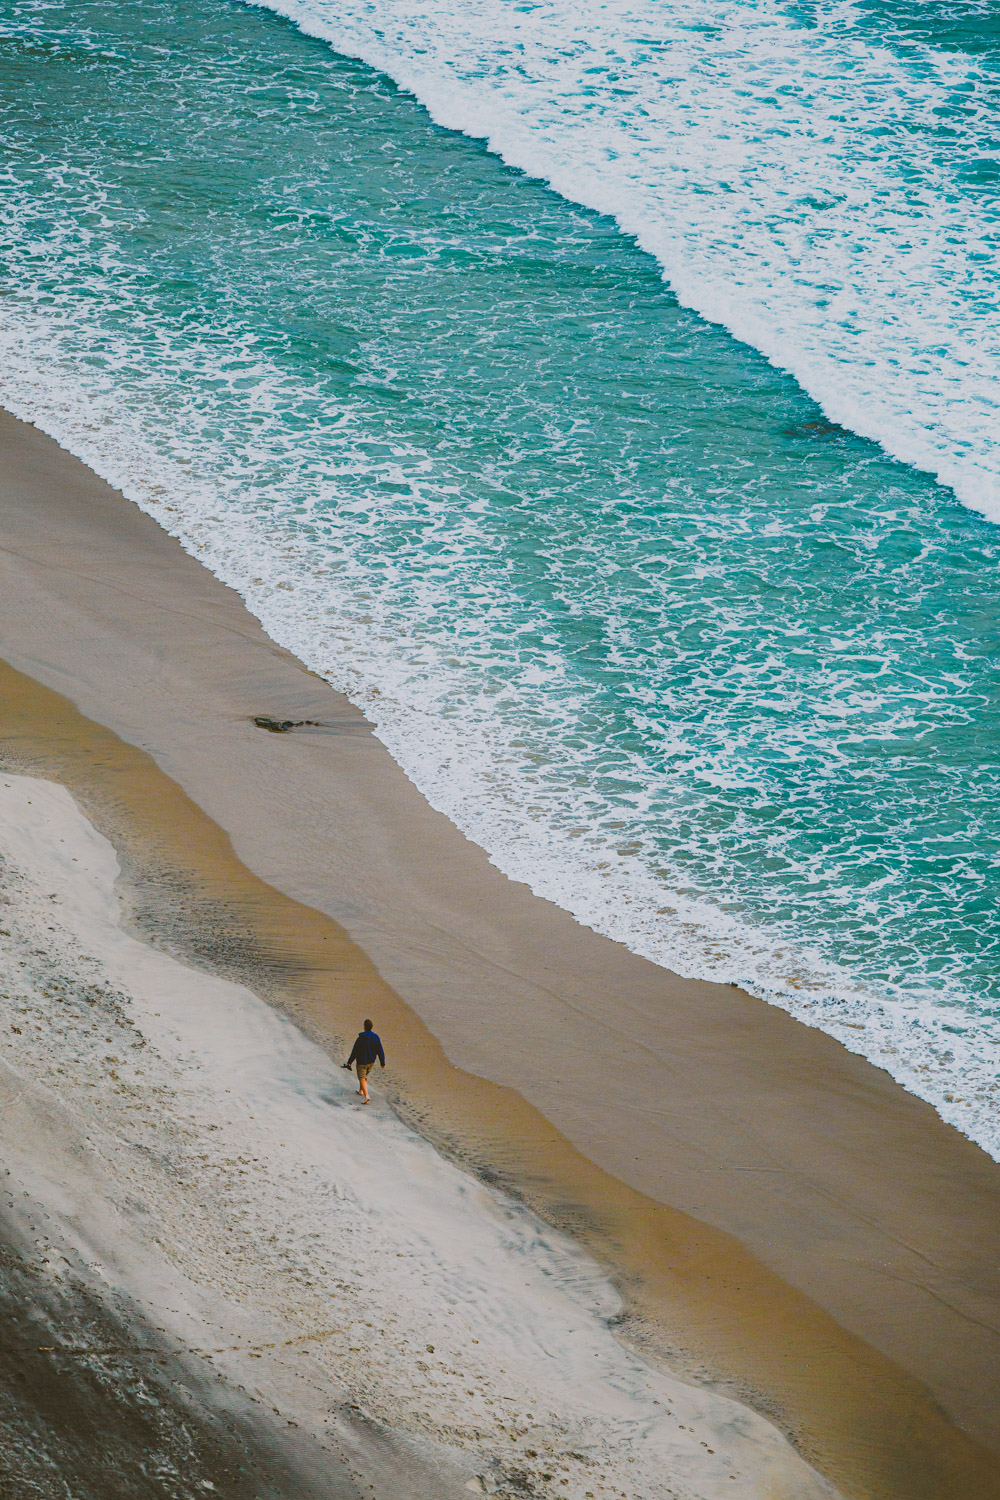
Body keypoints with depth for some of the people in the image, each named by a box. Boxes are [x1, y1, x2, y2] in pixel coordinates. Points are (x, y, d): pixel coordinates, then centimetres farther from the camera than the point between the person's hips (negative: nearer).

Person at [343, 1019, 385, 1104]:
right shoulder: (376, 1038, -9)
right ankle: (361, 1090, 44)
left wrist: (349, 1062, -2)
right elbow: (380, 1051, -4)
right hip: (371, 1062, 5)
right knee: (365, 1076, 28)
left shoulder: (361, 1038, -22)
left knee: (362, 1079, -1)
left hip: (361, 1062, -5)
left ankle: (366, 1095, -17)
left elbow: (354, 1052, -15)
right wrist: (382, 1063, 6)